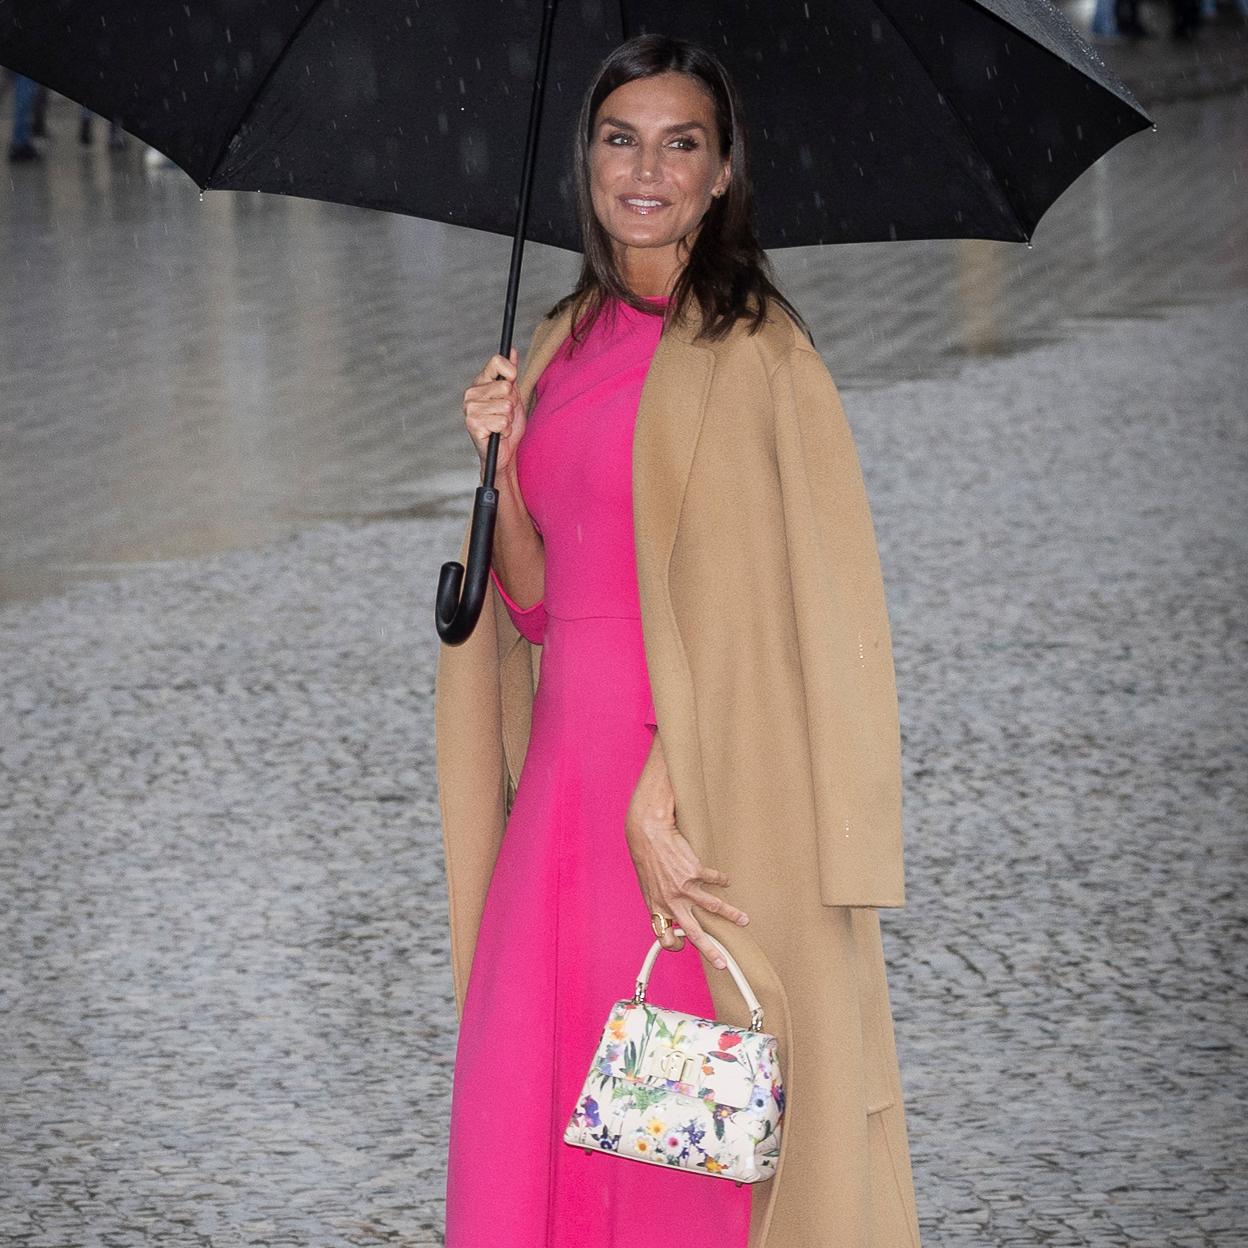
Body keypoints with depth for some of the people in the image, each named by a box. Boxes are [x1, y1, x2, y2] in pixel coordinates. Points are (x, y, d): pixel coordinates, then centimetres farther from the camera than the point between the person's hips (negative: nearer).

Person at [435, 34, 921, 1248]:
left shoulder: (752, 350, -6)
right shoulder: (562, 344, 14)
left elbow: (746, 598, -13)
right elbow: (538, 601, 13)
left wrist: (661, 797, -19)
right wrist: (500, 458, -4)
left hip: (702, 790, -6)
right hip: (566, 782, 6)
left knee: (680, 1144, -3)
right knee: (524, 1126, 5)